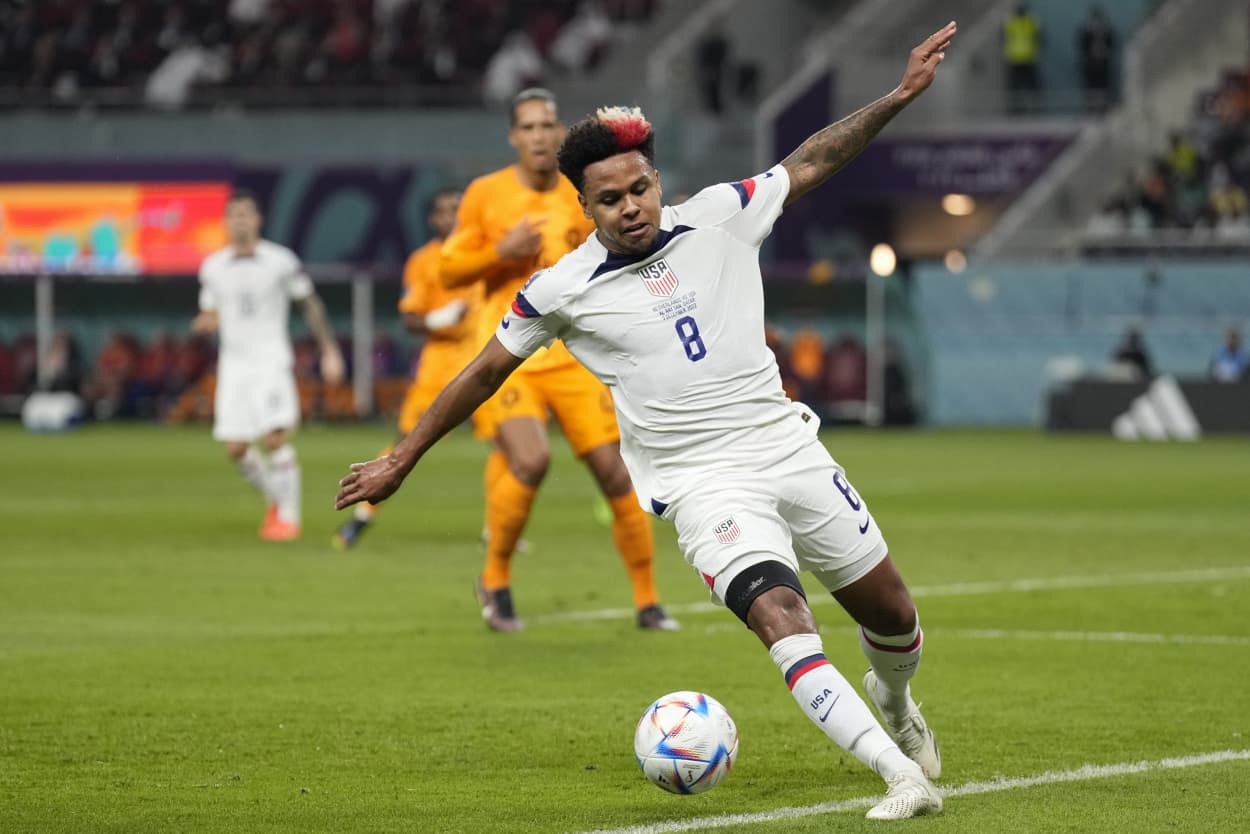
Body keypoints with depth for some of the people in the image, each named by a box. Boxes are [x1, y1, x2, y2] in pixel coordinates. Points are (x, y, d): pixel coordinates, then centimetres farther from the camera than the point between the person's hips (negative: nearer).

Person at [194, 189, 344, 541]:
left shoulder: (281, 261, -3)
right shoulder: (213, 267, 7)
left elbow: (311, 304, 5)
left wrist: (329, 350, 2)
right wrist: (205, 322, -9)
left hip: (271, 360, -4)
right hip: (233, 363, 4)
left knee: (275, 437, -17)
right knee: (235, 448, -1)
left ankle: (288, 515, -7)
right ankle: (276, 499, 23)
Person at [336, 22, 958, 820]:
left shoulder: (719, 217, 0)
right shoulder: (562, 289, -5)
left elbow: (809, 162, 12)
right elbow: (484, 373, 7)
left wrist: (899, 96, 6)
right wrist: (399, 462, 10)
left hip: (790, 448, 4)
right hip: (703, 481, -4)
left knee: (891, 615, 13)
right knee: (784, 623, -26)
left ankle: (894, 699, 48)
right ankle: (904, 776, -31)